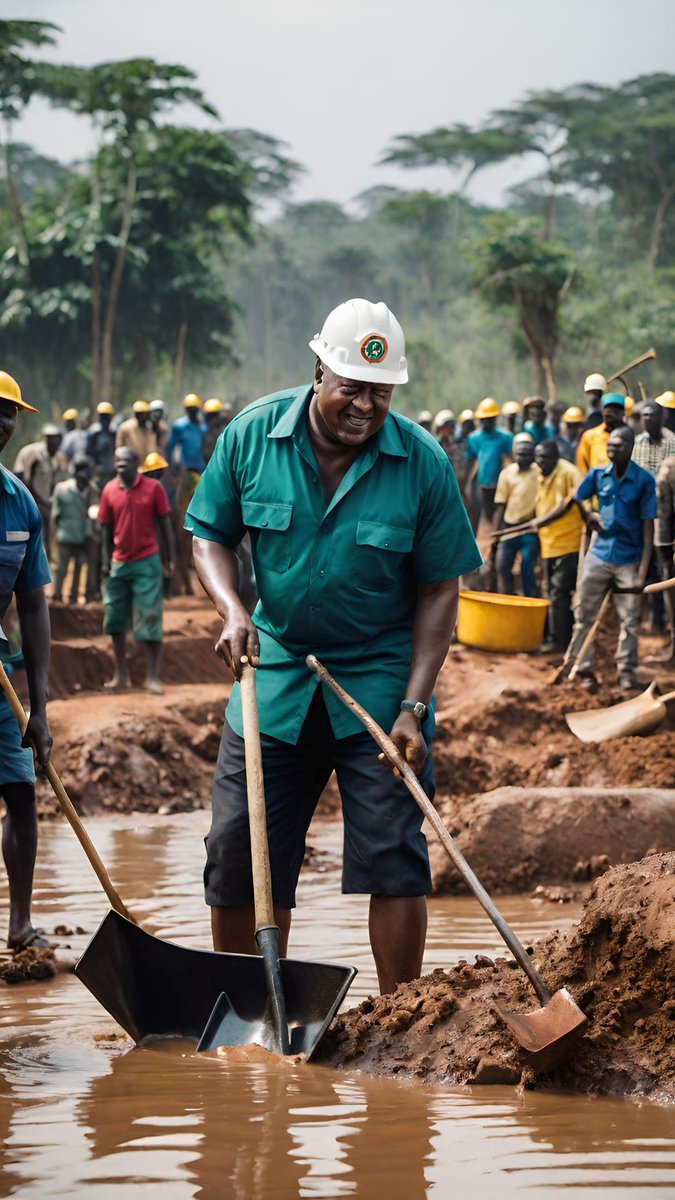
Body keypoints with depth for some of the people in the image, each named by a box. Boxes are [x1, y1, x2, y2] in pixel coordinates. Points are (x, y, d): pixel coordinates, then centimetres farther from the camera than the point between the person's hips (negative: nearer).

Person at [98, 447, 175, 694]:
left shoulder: (153, 488, -5)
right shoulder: (109, 491, 2)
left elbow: (164, 525, 0)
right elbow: (106, 529, 7)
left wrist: (169, 560, -1)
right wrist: (105, 561, 0)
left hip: (147, 562, -4)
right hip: (119, 563, 4)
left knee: (150, 620, -4)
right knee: (115, 619, 7)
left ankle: (152, 677, -1)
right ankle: (120, 675, 16)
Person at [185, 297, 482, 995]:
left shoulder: (422, 462, -10)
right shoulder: (253, 435, -6)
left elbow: (439, 590, -6)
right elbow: (209, 534, 6)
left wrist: (413, 707, -12)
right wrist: (232, 610, -14)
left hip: (380, 682, -2)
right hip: (275, 675, 2)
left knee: (393, 855, -6)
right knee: (238, 853, 2)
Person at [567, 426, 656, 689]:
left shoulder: (644, 480, -8)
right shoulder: (598, 475, 1)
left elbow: (648, 526, -7)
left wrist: (644, 569, -12)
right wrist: (590, 516, -6)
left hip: (629, 559, -3)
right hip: (599, 555, 3)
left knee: (629, 620, 2)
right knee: (584, 613, 3)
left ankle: (626, 672, 12)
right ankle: (582, 667, 12)